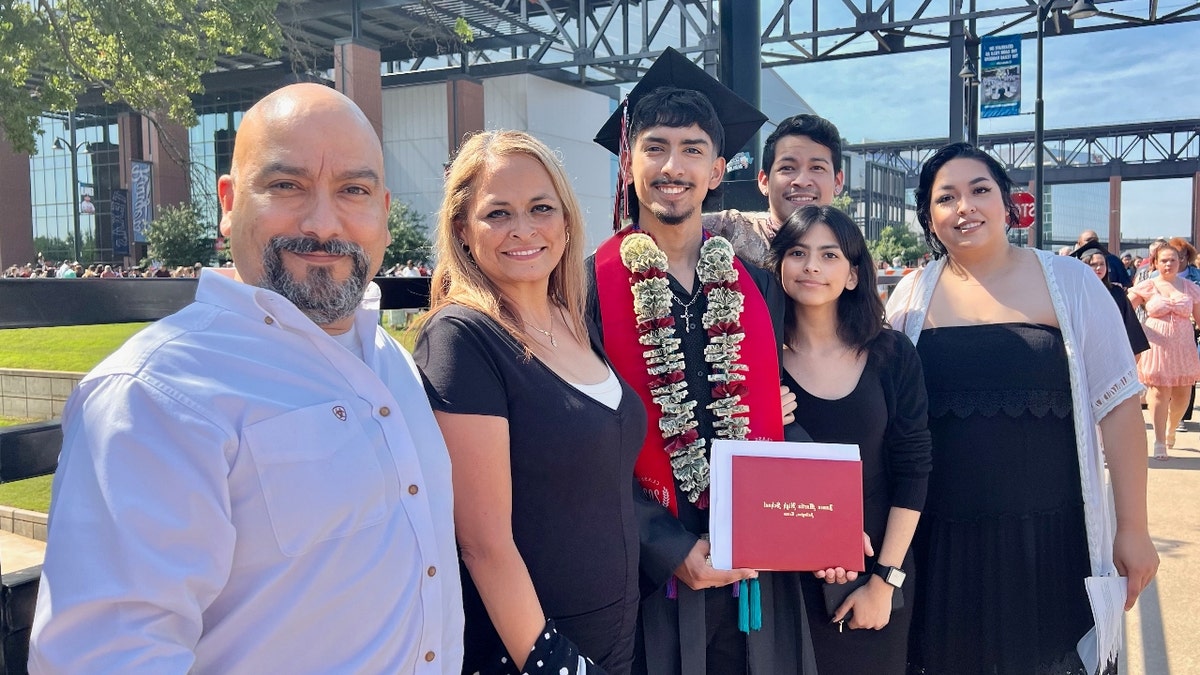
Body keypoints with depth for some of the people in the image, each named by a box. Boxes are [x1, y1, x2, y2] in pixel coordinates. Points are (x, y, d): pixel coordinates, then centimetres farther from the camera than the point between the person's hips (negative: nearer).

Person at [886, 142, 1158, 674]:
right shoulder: (912, 295, 2)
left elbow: (1117, 405, 0)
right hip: (942, 544, 1)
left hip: (1051, 541, -1)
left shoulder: (1069, 281, 0)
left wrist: (1133, 527, -2)